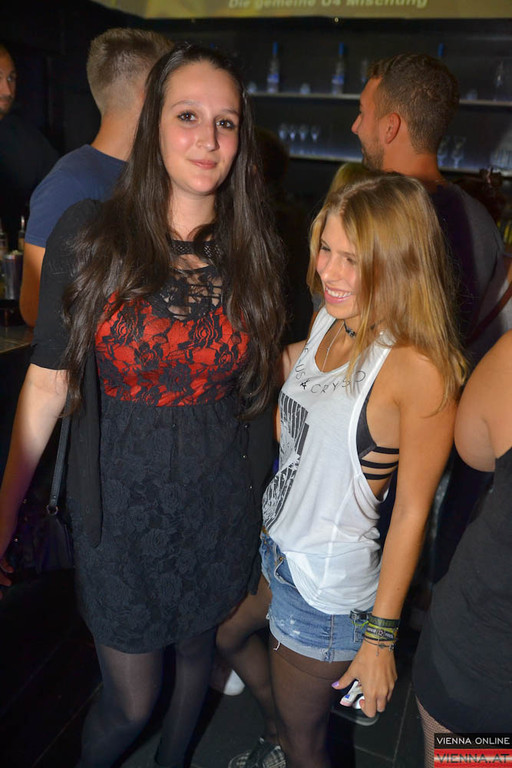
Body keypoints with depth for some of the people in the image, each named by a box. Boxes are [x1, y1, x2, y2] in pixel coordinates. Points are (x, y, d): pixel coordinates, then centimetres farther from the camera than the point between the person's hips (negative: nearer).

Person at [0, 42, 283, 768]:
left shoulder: (253, 250, -3)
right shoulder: (88, 235, -11)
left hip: (221, 508, 3)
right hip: (123, 508, -2)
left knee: (197, 650, 25)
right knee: (131, 701, 12)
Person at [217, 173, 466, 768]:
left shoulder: (418, 369, -26)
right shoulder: (327, 324, -5)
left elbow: (412, 510, -19)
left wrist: (380, 636, -13)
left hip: (328, 584, -8)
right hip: (270, 541, 8)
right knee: (227, 637, 33)